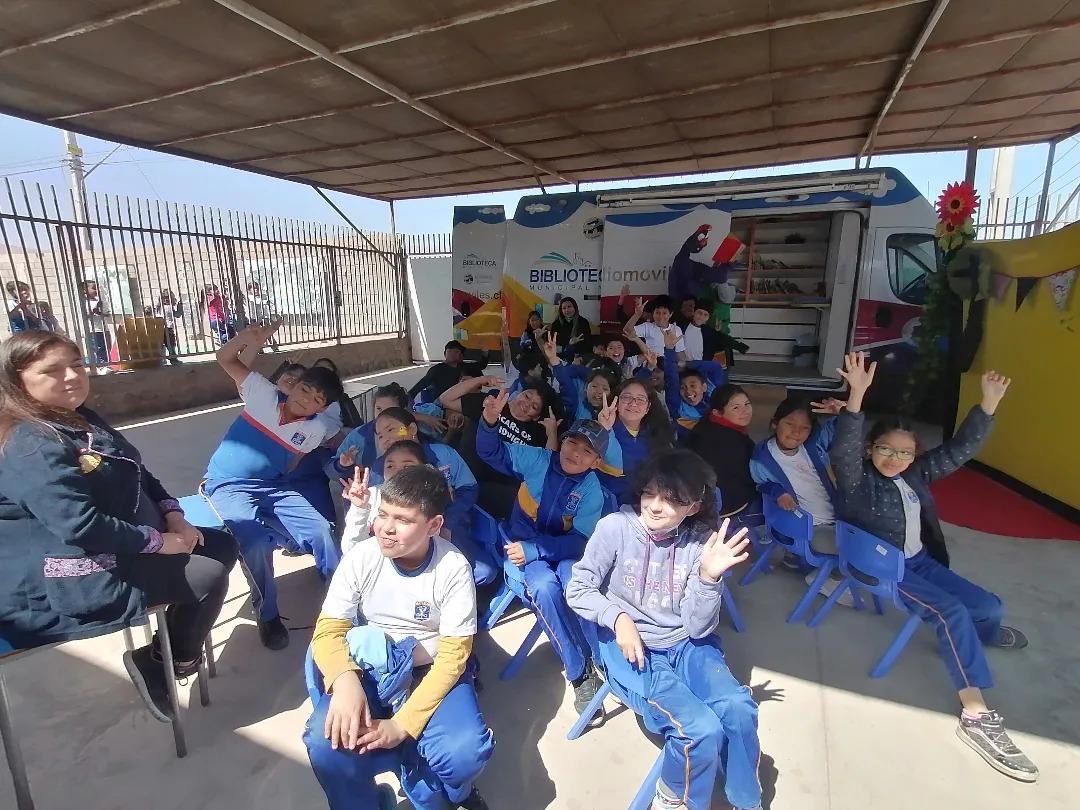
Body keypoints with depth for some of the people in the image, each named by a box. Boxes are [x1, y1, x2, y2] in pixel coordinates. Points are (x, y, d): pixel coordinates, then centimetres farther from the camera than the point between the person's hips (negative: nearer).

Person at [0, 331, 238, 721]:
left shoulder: (80, 419, 9)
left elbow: (139, 473, 11)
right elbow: (81, 525, -30)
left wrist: (174, 518, -3)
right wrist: (158, 542, -20)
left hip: (126, 541, 10)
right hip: (75, 574, -10)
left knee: (222, 546, 6)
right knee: (208, 577, -15)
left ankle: (170, 644, 14)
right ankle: (165, 665, 10)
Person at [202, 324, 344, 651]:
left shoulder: (317, 430, -1)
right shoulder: (264, 395, -6)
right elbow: (225, 359, -3)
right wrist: (247, 337, -19)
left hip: (273, 487, 3)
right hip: (228, 486, -3)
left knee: (320, 530, -15)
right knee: (254, 537, -31)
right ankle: (267, 615, -9)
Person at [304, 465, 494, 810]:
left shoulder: (453, 568, -19)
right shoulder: (361, 557, -13)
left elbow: (453, 655, -16)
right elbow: (328, 630, -9)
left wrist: (403, 724, -25)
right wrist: (345, 679, -31)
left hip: (432, 669, -1)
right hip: (370, 667, 2)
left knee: (465, 752, -27)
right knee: (327, 742, -27)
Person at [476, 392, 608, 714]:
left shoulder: (591, 490, -8)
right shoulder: (537, 460, -8)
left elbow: (581, 540, -13)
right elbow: (491, 452, -9)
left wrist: (535, 549, -25)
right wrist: (489, 422, -31)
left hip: (563, 551, 0)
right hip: (521, 546, 0)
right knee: (545, 588, -31)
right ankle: (581, 672, -16)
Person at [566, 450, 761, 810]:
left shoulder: (701, 541, -9)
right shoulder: (616, 527, -16)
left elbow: (698, 628, -9)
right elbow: (577, 589, -6)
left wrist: (709, 576, -25)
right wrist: (618, 617, -21)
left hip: (686, 645, 3)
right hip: (630, 647, -2)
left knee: (739, 709, -25)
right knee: (701, 728, -23)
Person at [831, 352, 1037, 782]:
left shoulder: (916, 473, 2)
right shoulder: (857, 480, -18)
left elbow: (960, 448, 1)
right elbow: (842, 450, -39)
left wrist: (989, 403, -10)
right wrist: (857, 395, -52)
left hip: (921, 560, 8)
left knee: (989, 605, 12)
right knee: (952, 613, -25)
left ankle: (985, 634, 50)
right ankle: (976, 715, -19)